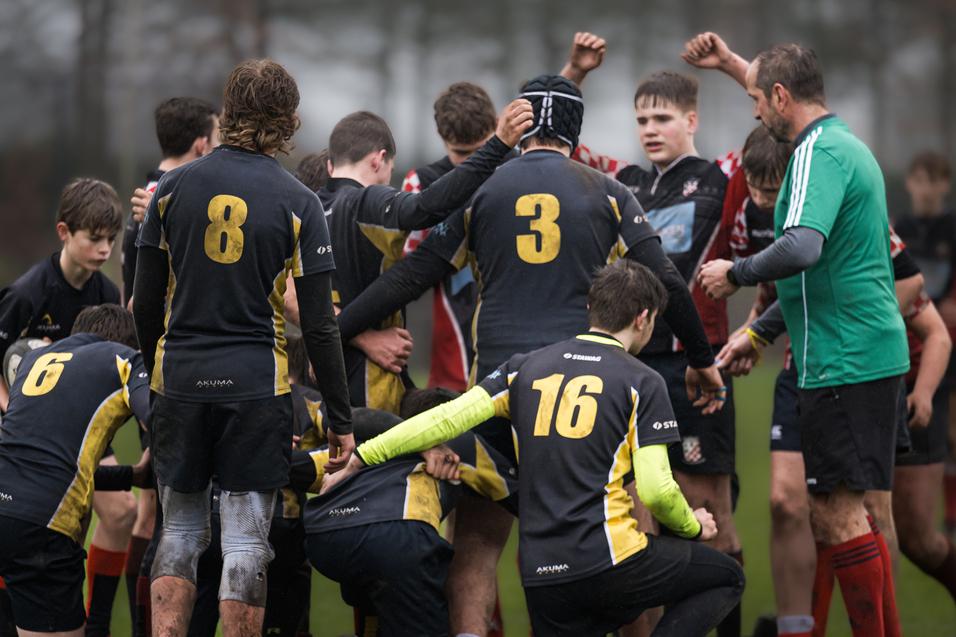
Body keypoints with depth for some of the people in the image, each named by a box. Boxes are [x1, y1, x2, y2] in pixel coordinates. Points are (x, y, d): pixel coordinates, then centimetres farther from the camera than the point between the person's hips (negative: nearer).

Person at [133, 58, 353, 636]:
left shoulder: (175, 187, 2)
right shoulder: (299, 203, -5)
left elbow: (146, 303, 6)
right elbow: (320, 325, -6)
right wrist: (341, 420, 1)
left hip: (180, 378, 2)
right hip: (257, 387, -2)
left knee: (181, 532, 12)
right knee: (246, 541, 2)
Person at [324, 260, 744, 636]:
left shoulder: (528, 368, 12)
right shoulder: (642, 382, 0)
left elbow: (448, 418, 2)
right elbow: (655, 490, -6)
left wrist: (361, 457, 6)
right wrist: (692, 525, 15)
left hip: (541, 575, 5)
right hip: (612, 559, -5)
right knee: (725, 578, 18)